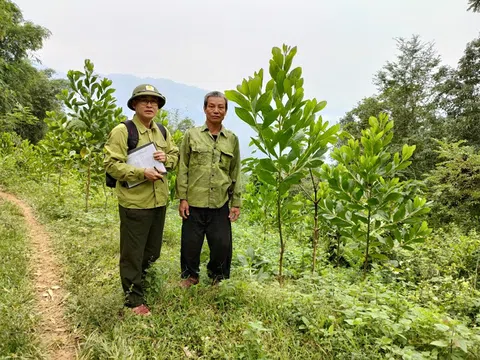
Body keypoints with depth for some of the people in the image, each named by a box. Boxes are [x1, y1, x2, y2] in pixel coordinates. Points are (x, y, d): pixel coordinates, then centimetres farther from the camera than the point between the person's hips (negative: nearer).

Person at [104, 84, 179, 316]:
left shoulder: (162, 132, 11)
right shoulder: (122, 131, -11)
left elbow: (176, 155, 18)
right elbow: (111, 164, -15)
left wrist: (166, 158, -5)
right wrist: (142, 173, -24)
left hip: (159, 201, 7)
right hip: (134, 202, -7)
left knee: (152, 251, 20)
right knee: (133, 252, 5)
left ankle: (135, 279, 46)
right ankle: (134, 299, 22)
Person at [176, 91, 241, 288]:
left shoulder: (232, 139, 8)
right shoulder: (191, 135, 3)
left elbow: (235, 173, 9)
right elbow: (182, 168, 1)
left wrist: (236, 202, 5)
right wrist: (182, 198, -5)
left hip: (220, 203, 1)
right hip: (194, 201, -1)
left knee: (222, 244, 6)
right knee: (190, 242, 8)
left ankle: (218, 277, 32)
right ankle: (190, 275, 33)